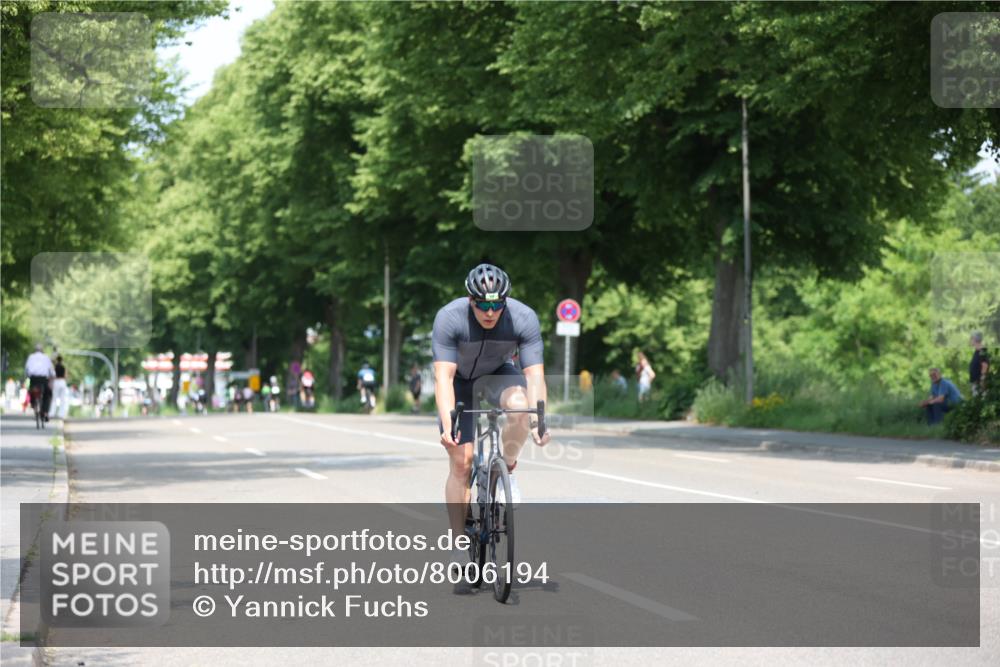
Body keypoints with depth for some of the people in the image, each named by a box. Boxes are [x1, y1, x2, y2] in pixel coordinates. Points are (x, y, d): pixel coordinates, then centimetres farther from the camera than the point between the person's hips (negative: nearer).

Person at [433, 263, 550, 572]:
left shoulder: (524, 318, -29)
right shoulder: (449, 318, -32)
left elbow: (534, 374, -31)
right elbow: (443, 376, -37)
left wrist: (538, 419, -45)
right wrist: (447, 423, -49)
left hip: (499, 373, 1)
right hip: (459, 378, -1)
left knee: (519, 405, -35)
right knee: (460, 462, -10)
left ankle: (507, 467, -7)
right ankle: (460, 545, -1)